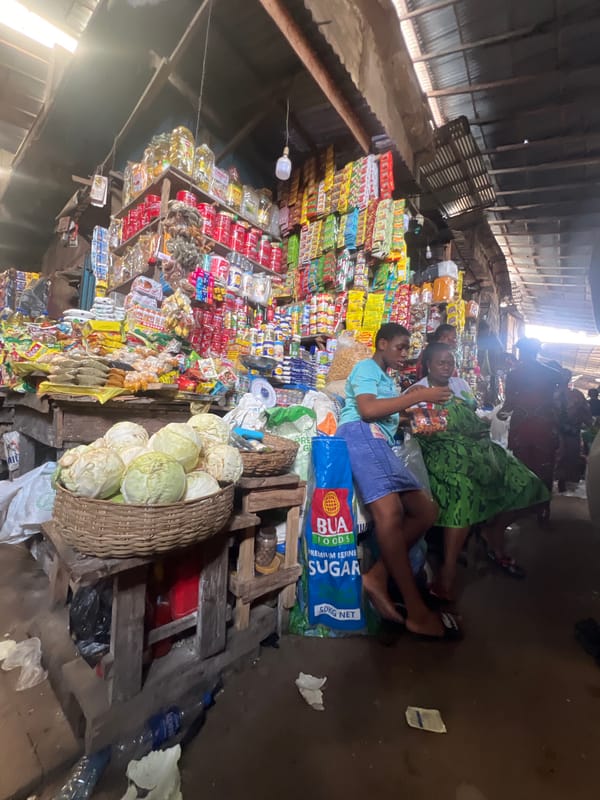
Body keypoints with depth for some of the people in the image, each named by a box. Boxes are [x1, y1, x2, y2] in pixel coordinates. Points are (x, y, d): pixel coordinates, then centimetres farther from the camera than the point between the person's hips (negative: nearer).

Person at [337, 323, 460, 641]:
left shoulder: (387, 380, 34)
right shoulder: (366, 367, 7)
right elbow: (367, 409, -12)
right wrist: (419, 396, -8)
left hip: (381, 445, 10)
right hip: (360, 434, -10)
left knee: (425, 510, -1)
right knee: (389, 510, -26)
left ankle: (377, 575, -6)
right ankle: (416, 611, -21)